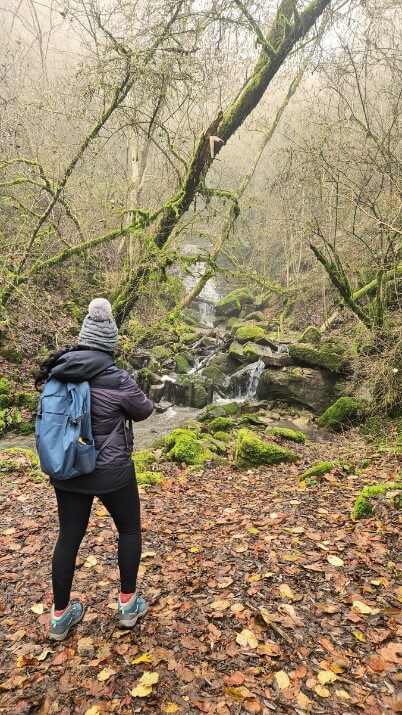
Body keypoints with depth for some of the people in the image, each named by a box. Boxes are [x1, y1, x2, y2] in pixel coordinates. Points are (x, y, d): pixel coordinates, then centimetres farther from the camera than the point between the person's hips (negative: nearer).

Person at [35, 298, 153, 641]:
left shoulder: (57, 372, -6)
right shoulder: (117, 380, -22)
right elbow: (144, 410, -4)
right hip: (111, 472, -4)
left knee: (69, 536, 17)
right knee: (129, 530, 18)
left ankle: (60, 615, 31)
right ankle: (128, 604, 29)